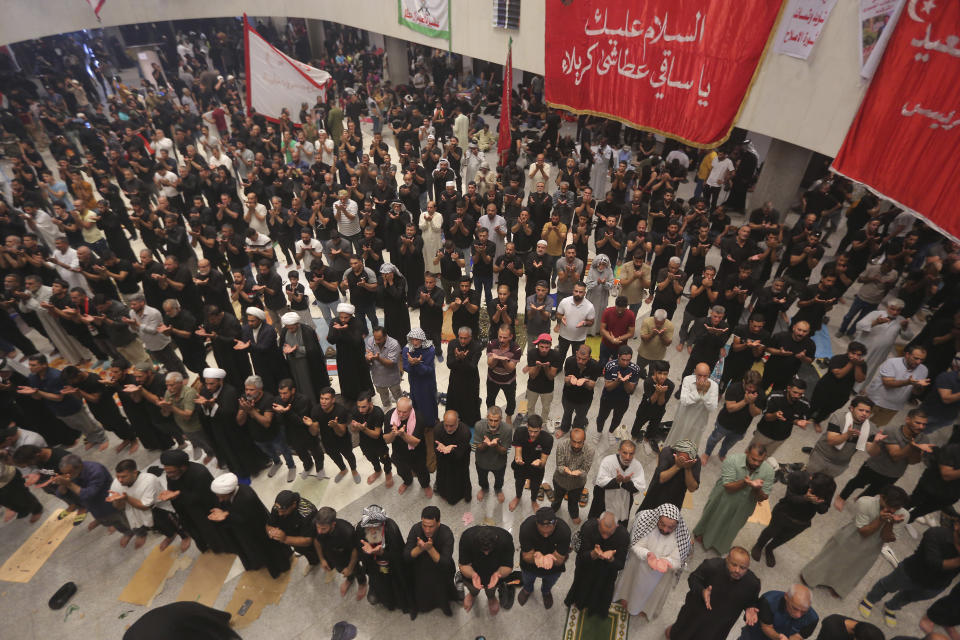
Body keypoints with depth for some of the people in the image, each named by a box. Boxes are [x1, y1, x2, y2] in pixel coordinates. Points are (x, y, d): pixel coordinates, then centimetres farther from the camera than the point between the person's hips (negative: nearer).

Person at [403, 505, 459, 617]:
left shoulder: (446, 534, -32)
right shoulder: (416, 529, -27)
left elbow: (445, 564, -32)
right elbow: (406, 557, -23)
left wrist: (430, 549, -46)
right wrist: (419, 548, -42)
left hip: (440, 569, -2)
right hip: (419, 571, 2)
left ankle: (445, 605, 50)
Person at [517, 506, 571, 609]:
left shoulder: (564, 530, -37)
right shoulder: (526, 527, -38)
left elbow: (560, 560, -30)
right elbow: (526, 556, -29)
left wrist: (550, 559, -54)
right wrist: (536, 556, -53)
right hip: (531, 559, 0)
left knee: (551, 580, 26)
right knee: (527, 578, 27)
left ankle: (546, 592, 63)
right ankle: (527, 589, 64)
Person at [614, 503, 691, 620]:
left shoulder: (682, 536, -29)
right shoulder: (647, 521, -32)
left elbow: (677, 562, -21)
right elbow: (636, 545, -24)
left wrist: (666, 561, -42)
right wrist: (647, 554, -44)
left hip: (662, 572, 0)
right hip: (640, 559, 0)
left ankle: (647, 608, 55)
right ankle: (625, 597, 57)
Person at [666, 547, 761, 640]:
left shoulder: (753, 583, -27)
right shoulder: (711, 566, -34)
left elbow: (751, 601, -5)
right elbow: (693, 578, -17)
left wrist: (750, 609, -26)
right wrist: (701, 591, -36)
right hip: (697, 609, 0)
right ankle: (673, 630, 64)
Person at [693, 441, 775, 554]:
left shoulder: (768, 471, -22)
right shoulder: (732, 460, -30)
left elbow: (762, 498, -16)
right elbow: (728, 487, -29)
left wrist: (757, 489, -38)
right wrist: (744, 482, -47)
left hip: (741, 509, 2)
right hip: (722, 502, -2)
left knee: (729, 531, 26)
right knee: (712, 520, 25)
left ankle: (719, 544, 57)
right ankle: (702, 534, 57)